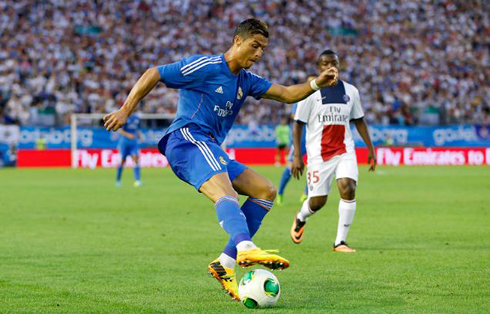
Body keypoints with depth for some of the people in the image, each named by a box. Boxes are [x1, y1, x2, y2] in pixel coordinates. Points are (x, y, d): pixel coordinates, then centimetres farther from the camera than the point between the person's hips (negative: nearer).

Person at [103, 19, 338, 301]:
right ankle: (246, 249, -62)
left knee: (266, 190, 4)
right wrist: (125, 111, -7)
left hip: (210, 149, 10)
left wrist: (317, 83, -2)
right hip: (188, 137, -10)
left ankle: (226, 263, -5)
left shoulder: (246, 81, 21)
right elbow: (153, 75, -2)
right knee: (225, 194, -34)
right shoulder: (205, 66, -2)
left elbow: (287, 94, 17)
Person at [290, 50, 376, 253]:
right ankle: (300, 219, 38)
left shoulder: (350, 91, 7)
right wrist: (297, 156, -8)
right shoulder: (311, 92, -4)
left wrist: (371, 149, 13)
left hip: (345, 151, 2)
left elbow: (359, 121, 17)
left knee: (348, 189, -19)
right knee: (318, 201, 0)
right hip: (319, 154, -2)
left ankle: (340, 242, -10)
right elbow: (298, 124, -2)